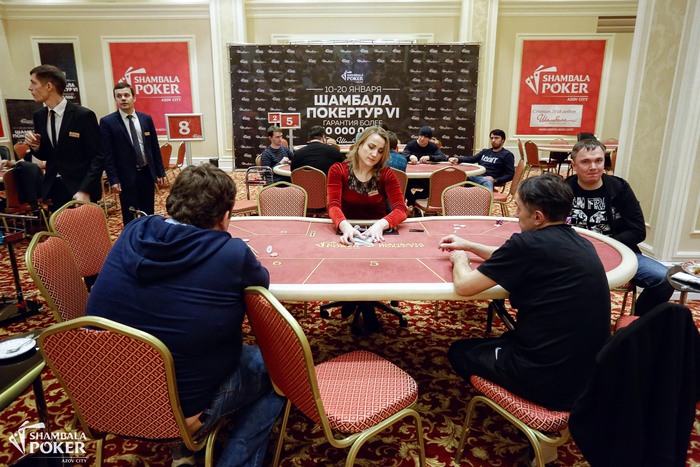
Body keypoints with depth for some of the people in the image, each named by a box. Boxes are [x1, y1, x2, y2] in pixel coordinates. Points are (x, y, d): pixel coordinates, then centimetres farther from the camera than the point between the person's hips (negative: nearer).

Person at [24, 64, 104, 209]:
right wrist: (35, 146, -7)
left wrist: (85, 190, -21)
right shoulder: (39, 116, 7)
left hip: (81, 189, -5)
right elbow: (46, 155, 16)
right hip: (54, 189, 5)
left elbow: (98, 157, -12)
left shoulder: (84, 115, -10)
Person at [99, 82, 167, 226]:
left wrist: (160, 172, 7)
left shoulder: (146, 119, 6)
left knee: (148, 214, 12)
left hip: (147, 173, 3)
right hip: (127, 176, -3)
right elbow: (107, 154, -6)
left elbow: (155, 148, 10)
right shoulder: (107, 122, -4)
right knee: (130, 218, 3)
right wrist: (113, 180, -12)